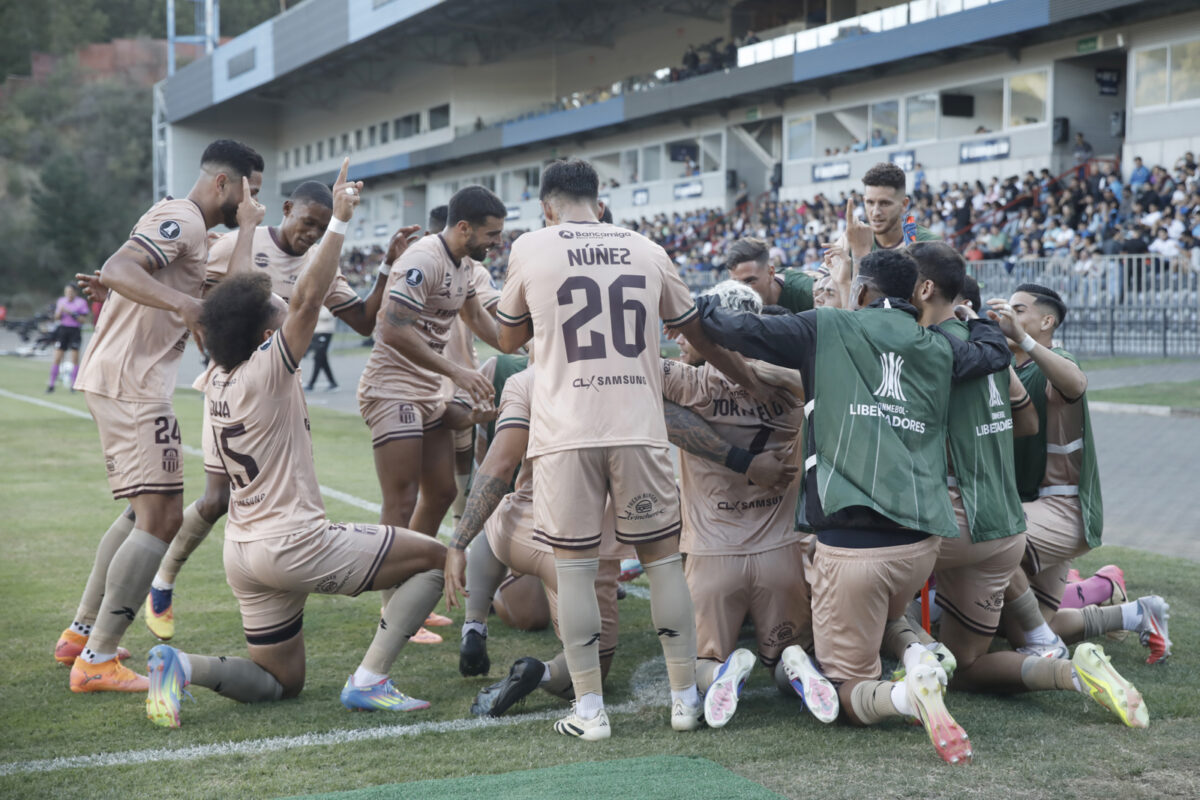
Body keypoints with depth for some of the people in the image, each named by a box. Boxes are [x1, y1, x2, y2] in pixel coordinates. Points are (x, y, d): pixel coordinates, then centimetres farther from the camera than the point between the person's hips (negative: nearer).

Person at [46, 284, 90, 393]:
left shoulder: (81, 302, -2)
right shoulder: (61, 301, 8)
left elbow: (82, 320, -6)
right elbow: (56, 318, 8)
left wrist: (71, 313, -18)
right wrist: (60, 311, -12)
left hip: (75, 330, -2)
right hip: (62, 330, 2)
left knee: (74, 359, -1)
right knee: (56, 358, -2)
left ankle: (73, 385, 8)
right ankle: (51, 385, 3)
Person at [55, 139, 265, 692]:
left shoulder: (186, 224, 20)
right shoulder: (181, 219, -12)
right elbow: (116, 270, -27)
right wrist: (182, 302, -39)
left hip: (121, 381, 11)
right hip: (131, 383, -11)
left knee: (145, 512, 21)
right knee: (161, 518, -12)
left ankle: (81, 635, 27)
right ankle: (97, 661, -9)